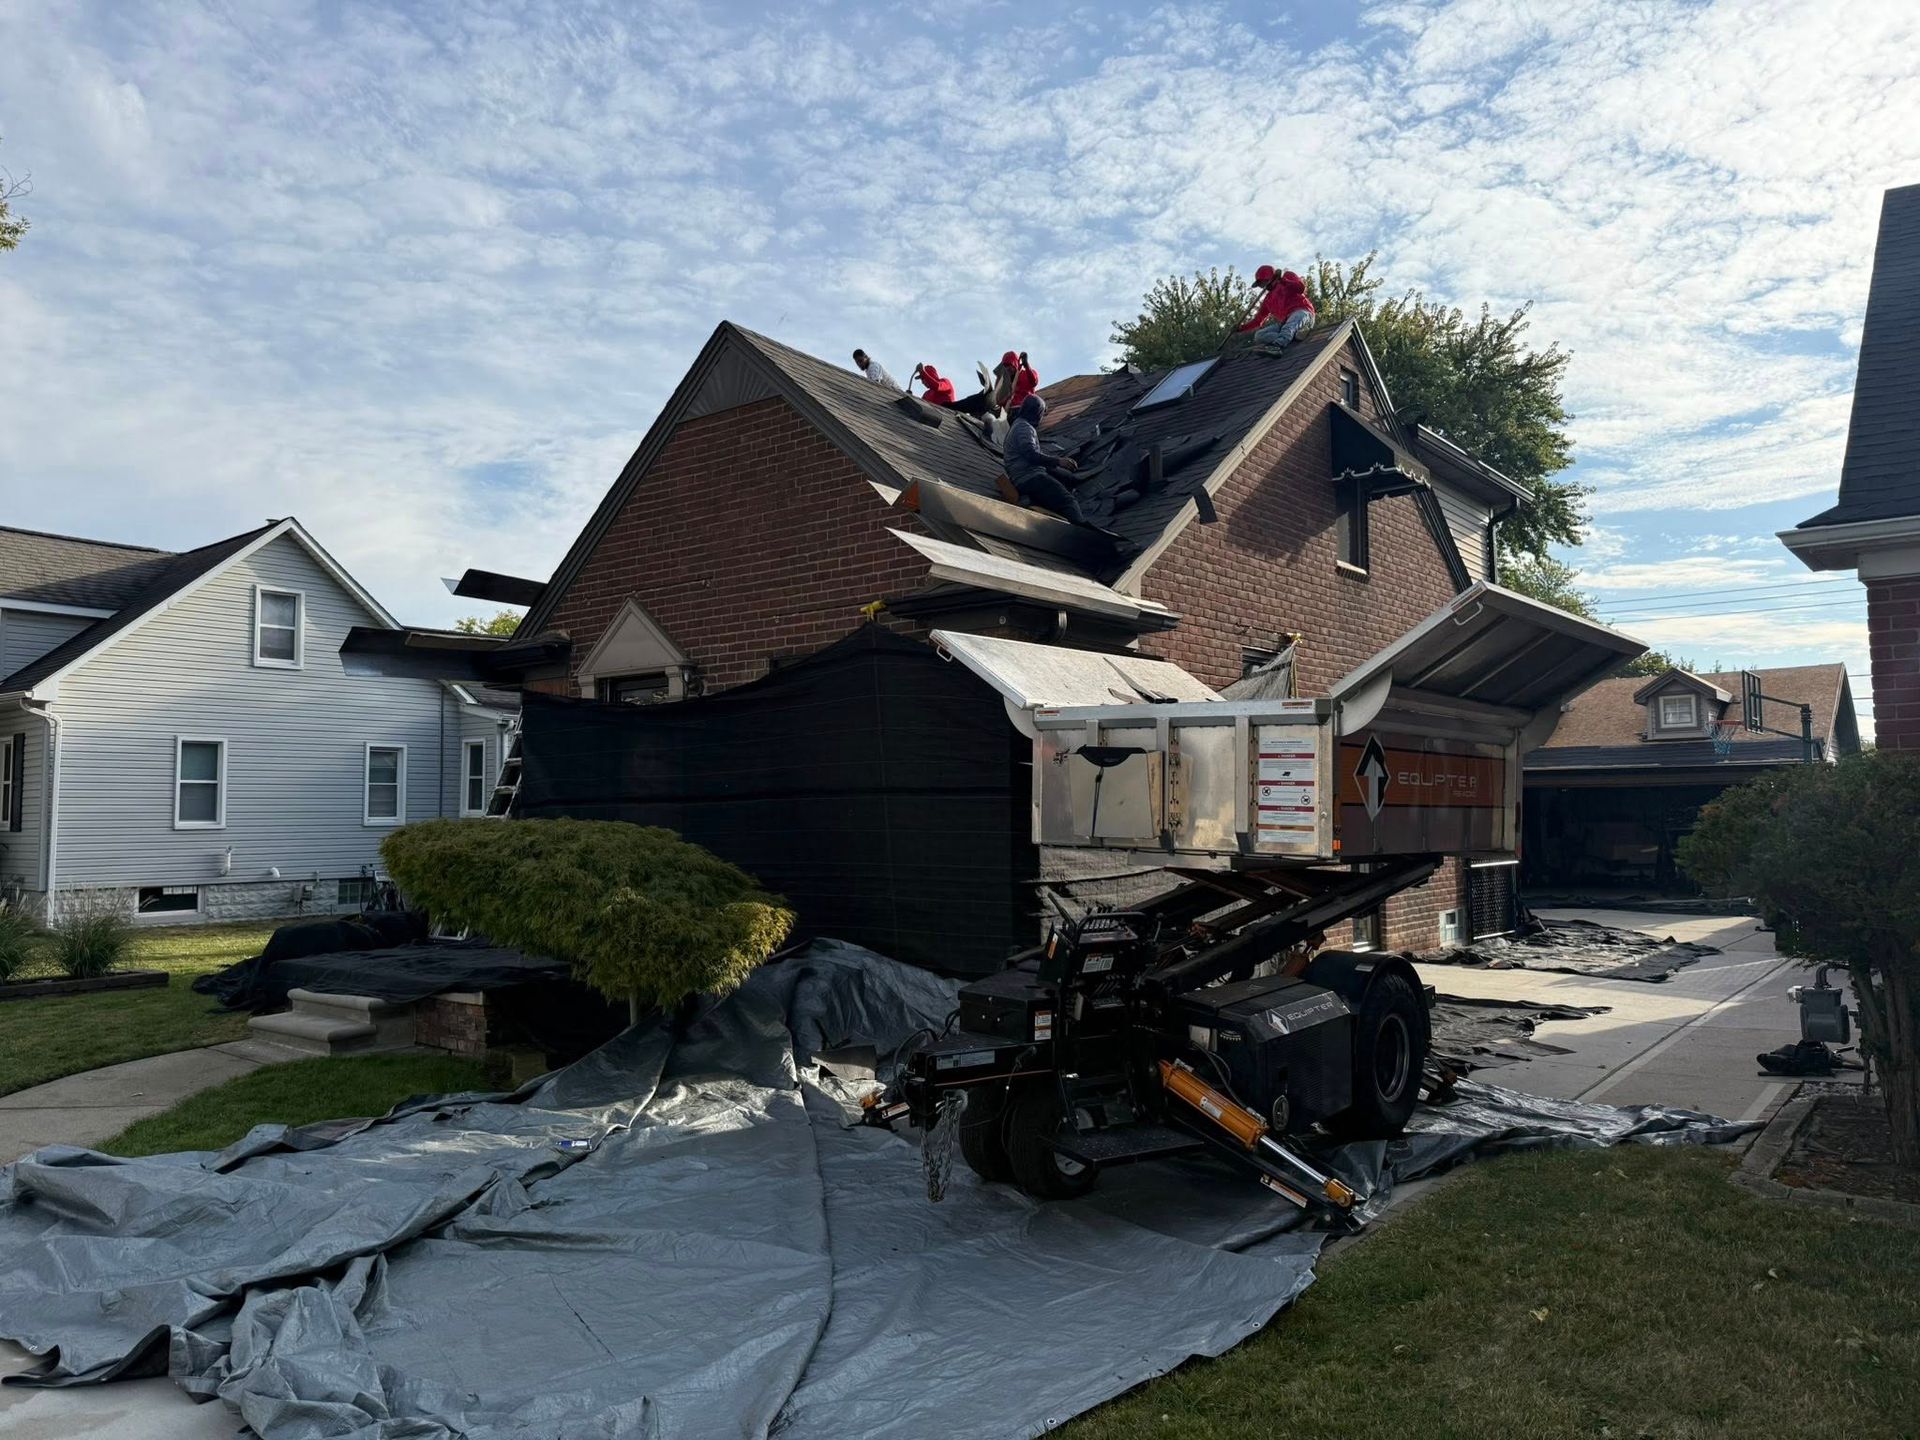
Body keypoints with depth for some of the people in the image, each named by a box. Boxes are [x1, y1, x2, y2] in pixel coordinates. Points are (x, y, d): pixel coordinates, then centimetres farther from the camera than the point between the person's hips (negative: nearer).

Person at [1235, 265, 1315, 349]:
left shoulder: (1287, 276, 15)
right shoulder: (1268, 299, 27)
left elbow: (1301, 288, -2)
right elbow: (1258, 320, 26)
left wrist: (1282, 281, -11)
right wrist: (1241, 329, 14)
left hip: (1302, 312, -6)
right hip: (1284, 322, 6)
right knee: (1259, 335, -18)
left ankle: (1278, 344, -70)